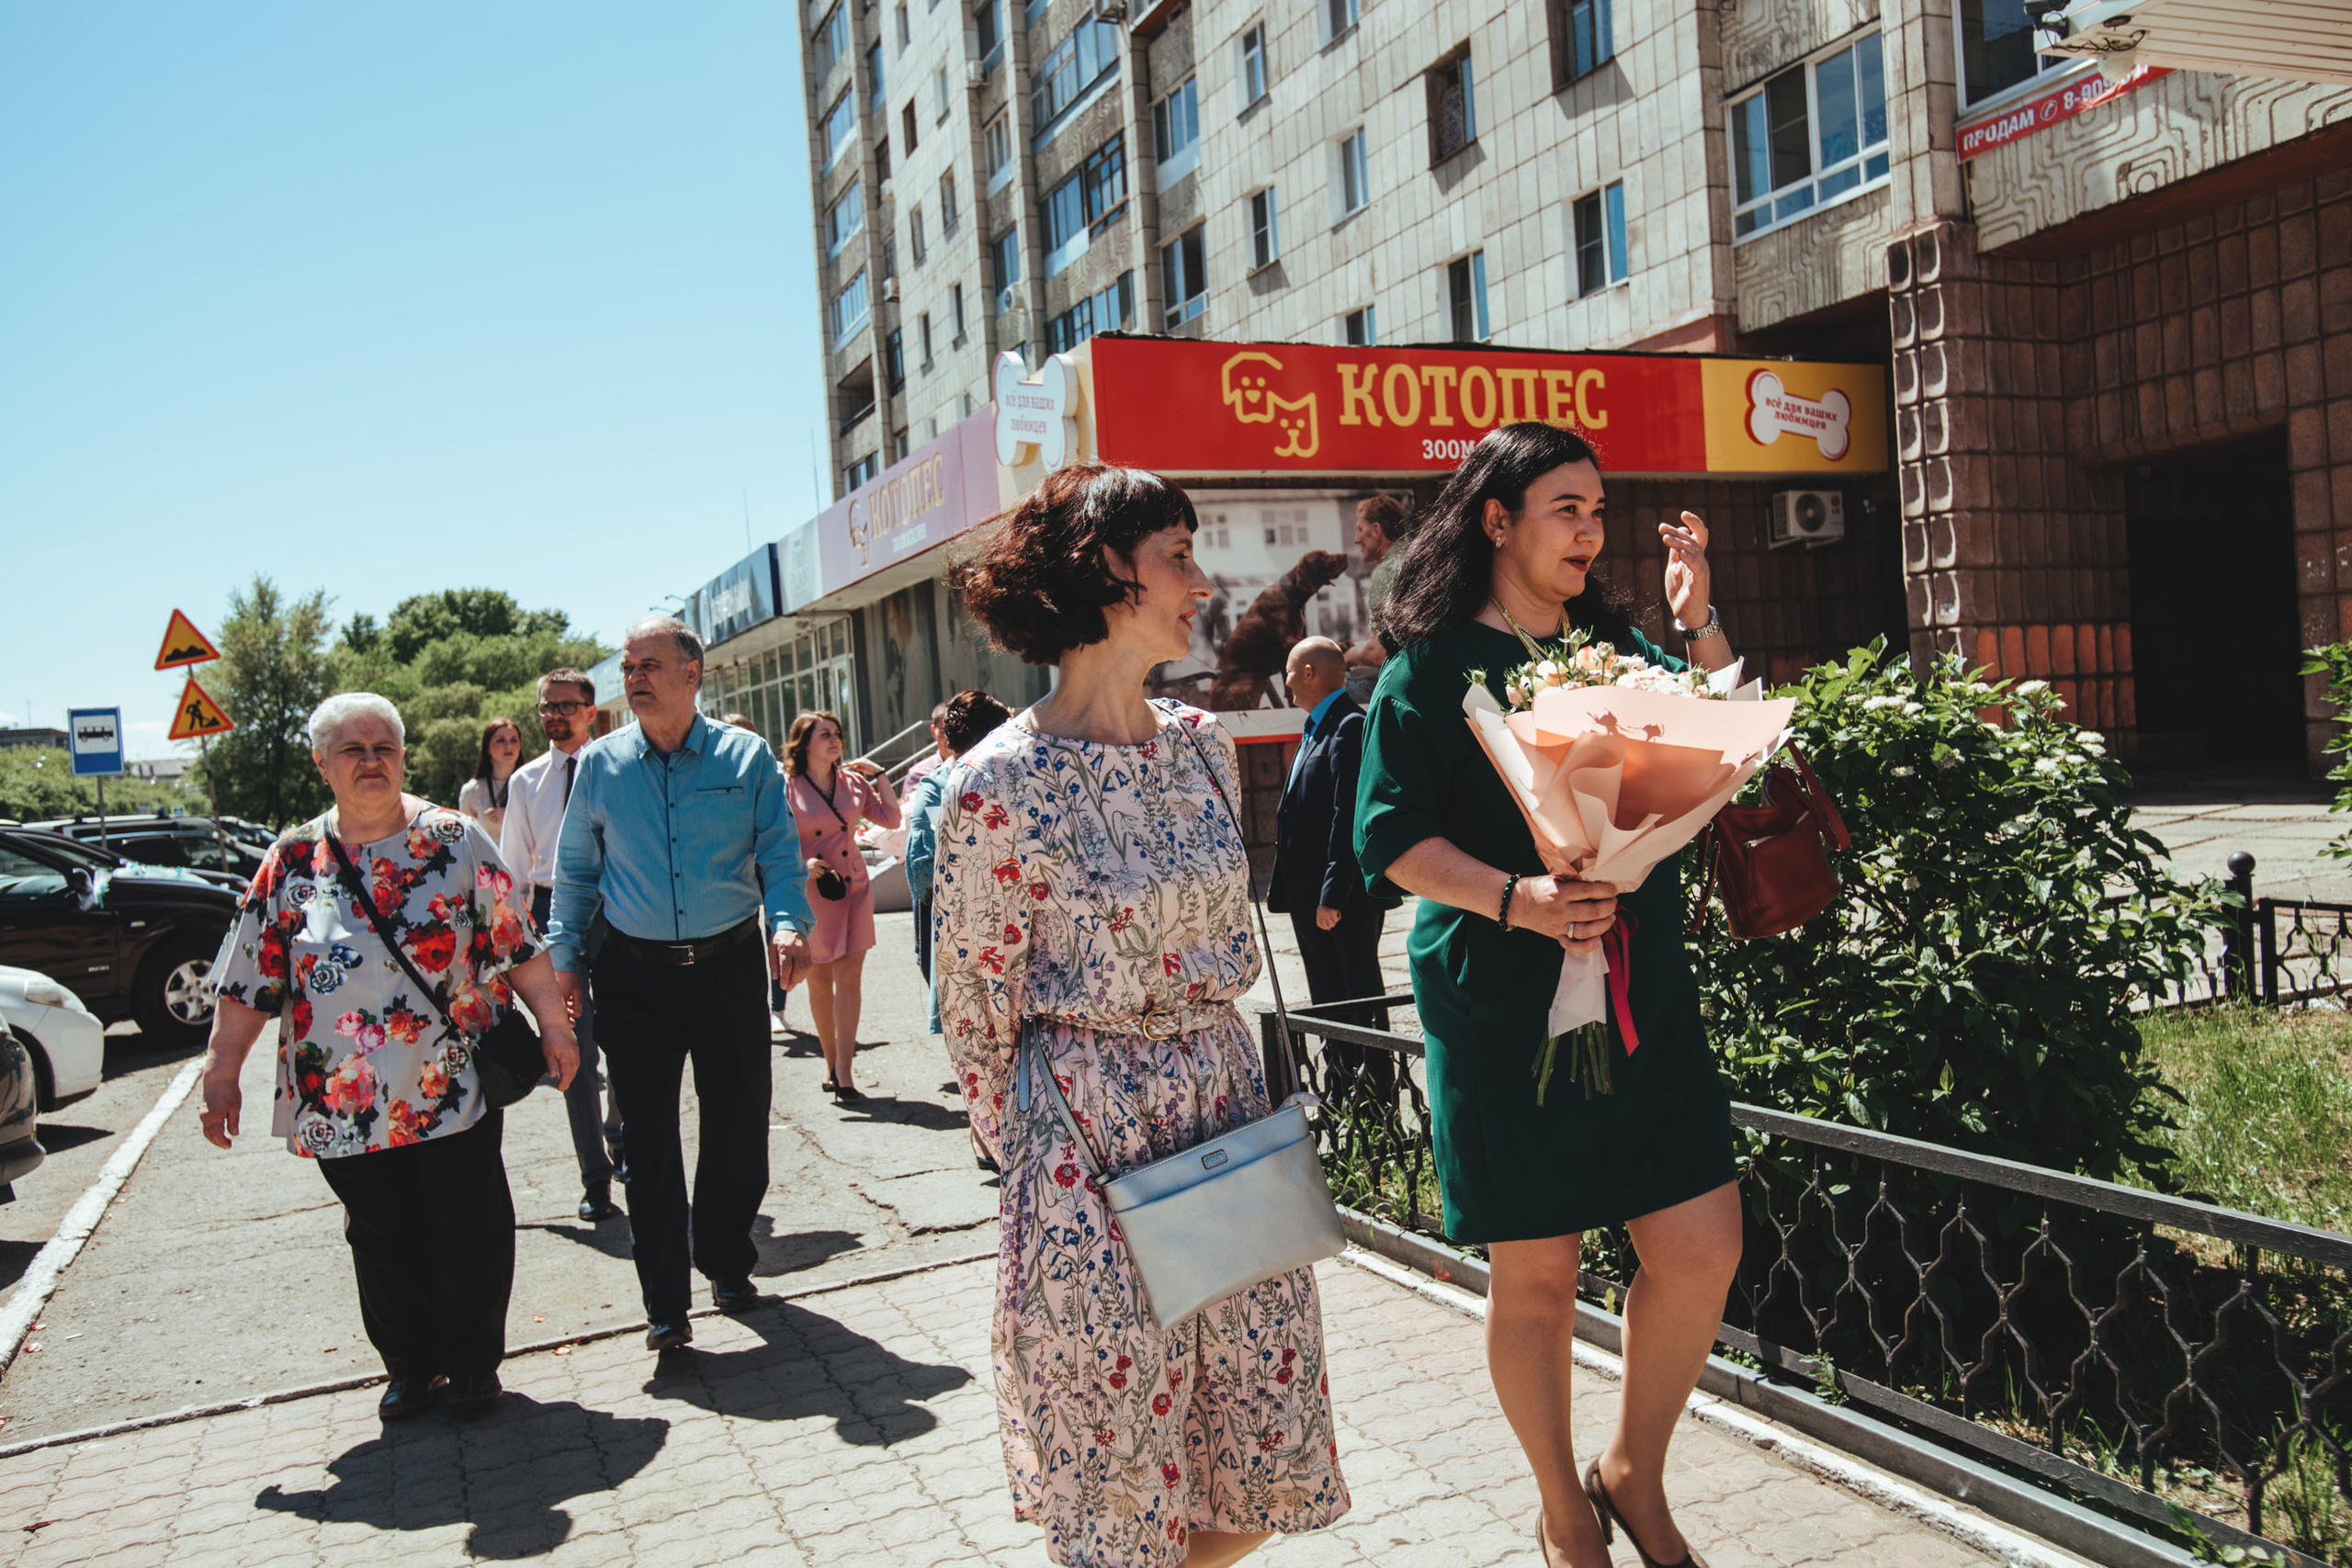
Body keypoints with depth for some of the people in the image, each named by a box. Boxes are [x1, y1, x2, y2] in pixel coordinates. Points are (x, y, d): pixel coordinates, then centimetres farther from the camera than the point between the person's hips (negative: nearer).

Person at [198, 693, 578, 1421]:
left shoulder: (456, 841, -2)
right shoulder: (291, 862, 2)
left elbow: (519, 944, 0)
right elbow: (248, 983, 5)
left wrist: (553, 1025, 0)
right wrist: (222, 1074, 4)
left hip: (455, 1085, -2)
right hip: (344, 1101, 2)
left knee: (468, 1230, 5)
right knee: (383, 1237, 13)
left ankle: (473, 1360, 23)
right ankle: (411, 1365, 30)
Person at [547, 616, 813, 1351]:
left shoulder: (745, 757, 0)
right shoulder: (599, 765, 4)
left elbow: (780, 853, -2)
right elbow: (576, 870, 12)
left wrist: (788, 922, -19)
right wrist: (566, 953, 6)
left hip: (730, 966, 0)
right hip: (635, 975, 1)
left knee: (739, 1125, 8)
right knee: (648, 1138, 0)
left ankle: (727, 1264, 31)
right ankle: (665, 1303, 10)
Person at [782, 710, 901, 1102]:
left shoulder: (854, 781, 8)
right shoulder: (787, 789, -4)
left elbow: (891, 818, 11)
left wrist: (879, 775, 4)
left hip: (854, 886, 3)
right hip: (811, 892, -3)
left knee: (850, 977, -4)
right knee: (819, 980, 7)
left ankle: (844, 1074, -4)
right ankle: (832, 1063, 24)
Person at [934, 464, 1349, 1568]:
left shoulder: (1202, 746, 4)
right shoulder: (1002, 786, -15)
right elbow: (975, 1004, -6)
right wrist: (1030, 1153, 2)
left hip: (1230, 1102, 6)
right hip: (1090, 1142, -6)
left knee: (1268, 1441, 14)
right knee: (1119, 1442, 10)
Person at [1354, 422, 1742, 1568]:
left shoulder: (1616, 646, 14)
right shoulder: (1432, 664, -3)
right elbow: (1392, 837, -8)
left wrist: (1699, 623, 2)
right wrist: (1515, 898, -22)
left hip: (1644, 990, 5)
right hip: (1502, 1009, -5)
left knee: (1703, 1247, 3)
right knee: (1534, 1272, 5)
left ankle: (1635, 1475, 28)